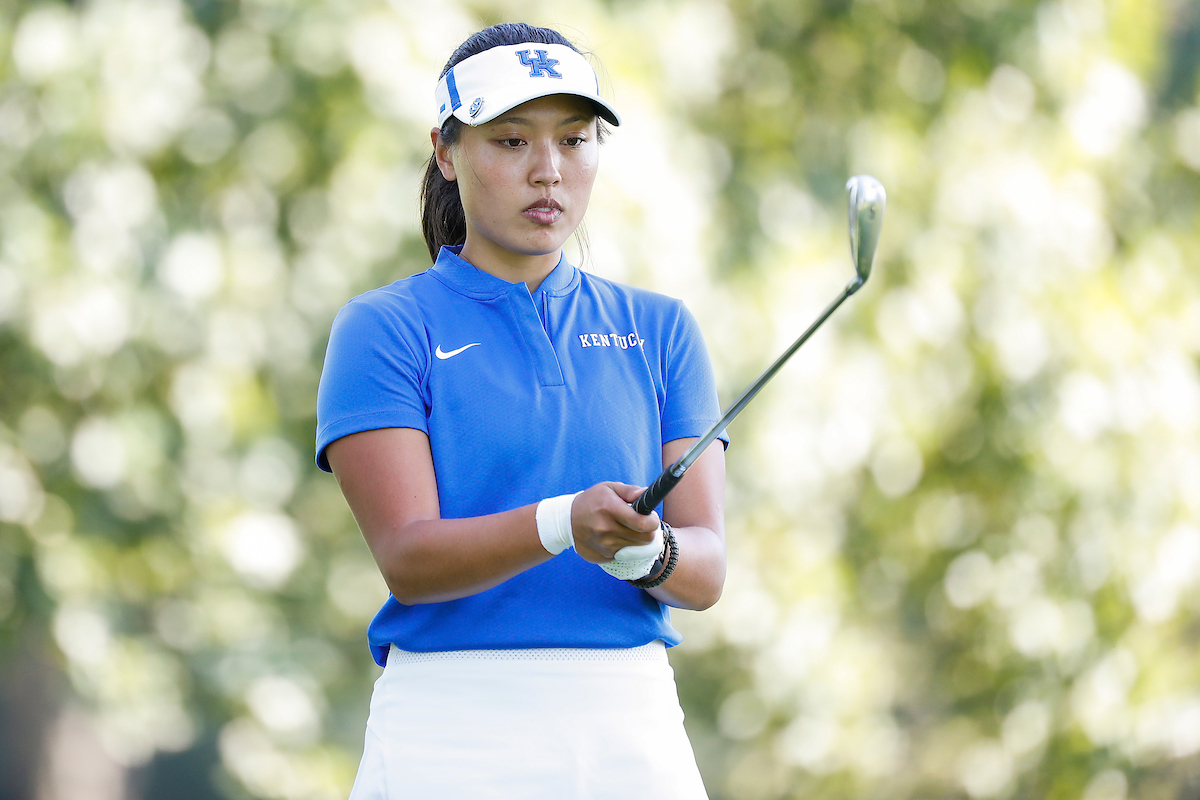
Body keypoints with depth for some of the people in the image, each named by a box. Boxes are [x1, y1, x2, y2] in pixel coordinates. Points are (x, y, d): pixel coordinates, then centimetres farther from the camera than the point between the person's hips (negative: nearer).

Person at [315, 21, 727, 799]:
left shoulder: (659, 329, 11)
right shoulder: (385, 328, 2)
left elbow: (708, 568, 2)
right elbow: (407, 557, -11)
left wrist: (645, 552, -21)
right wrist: (562, 526, -27)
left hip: (632, 730, 3)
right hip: (449, 735, -3)